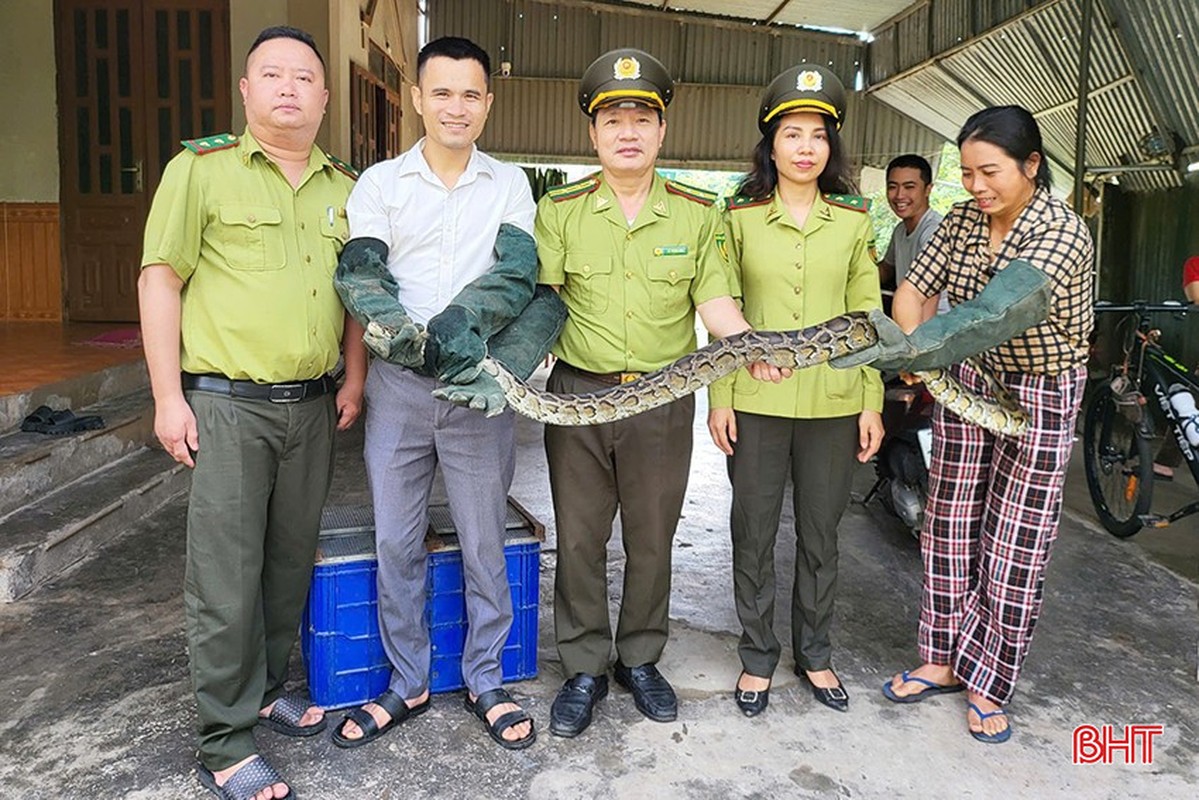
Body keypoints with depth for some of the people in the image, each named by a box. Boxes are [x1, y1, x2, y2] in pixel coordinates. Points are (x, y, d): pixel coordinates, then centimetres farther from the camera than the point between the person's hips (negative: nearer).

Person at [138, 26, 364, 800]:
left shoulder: (347, 187, 11)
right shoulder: (201, 170, -2)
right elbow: (161, 281, -4)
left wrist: (355, 378, 8)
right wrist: (169, 397, -9)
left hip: (313, 407, 5)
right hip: (227, 405, -4)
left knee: (292, 561, 14)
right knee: (226, 576, 0)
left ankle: (267, 688, 34)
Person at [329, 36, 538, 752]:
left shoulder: (509, 184, 7)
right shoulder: (379, 184, 7)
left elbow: (517, 275, -6)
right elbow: (358, 270, -6)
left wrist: (460, 325, -24)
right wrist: (399, 331, -26)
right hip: (397, 384, 1)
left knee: (485, 543, 8)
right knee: (397, 542, 9)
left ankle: (485, 681, 26)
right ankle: (407, 683, 27)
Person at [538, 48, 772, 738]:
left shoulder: (698, 211, 3)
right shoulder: (560, 210, 1)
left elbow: (713, 298, 0)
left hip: (664, 397, 1)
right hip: (577, 393, 0)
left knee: (652, 537, 12)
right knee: (579, 537, 8)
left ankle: (640, 659, 32)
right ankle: (585, 668, 26)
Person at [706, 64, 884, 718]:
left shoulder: (854, 222, 5)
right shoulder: (739, 218, 1)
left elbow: (866, 315, 7)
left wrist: (872, 402, 3)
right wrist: (720, 396, -4)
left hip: (834, 404, 2)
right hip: (756, 401, -1)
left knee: (821, 535, 12)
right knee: (753, 534, 8)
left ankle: (814, 653, 31)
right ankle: (757, 657, 26)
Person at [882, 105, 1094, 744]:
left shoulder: (1064, 232, -21)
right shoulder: (962, 221, -3)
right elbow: (909, 293, -7)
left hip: (1039, 397, -5)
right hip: (969, 383, 5)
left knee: (1015, 549, 2)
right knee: (949, 532, 10)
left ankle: (989, 684, 20)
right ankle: (945, 660, 27)